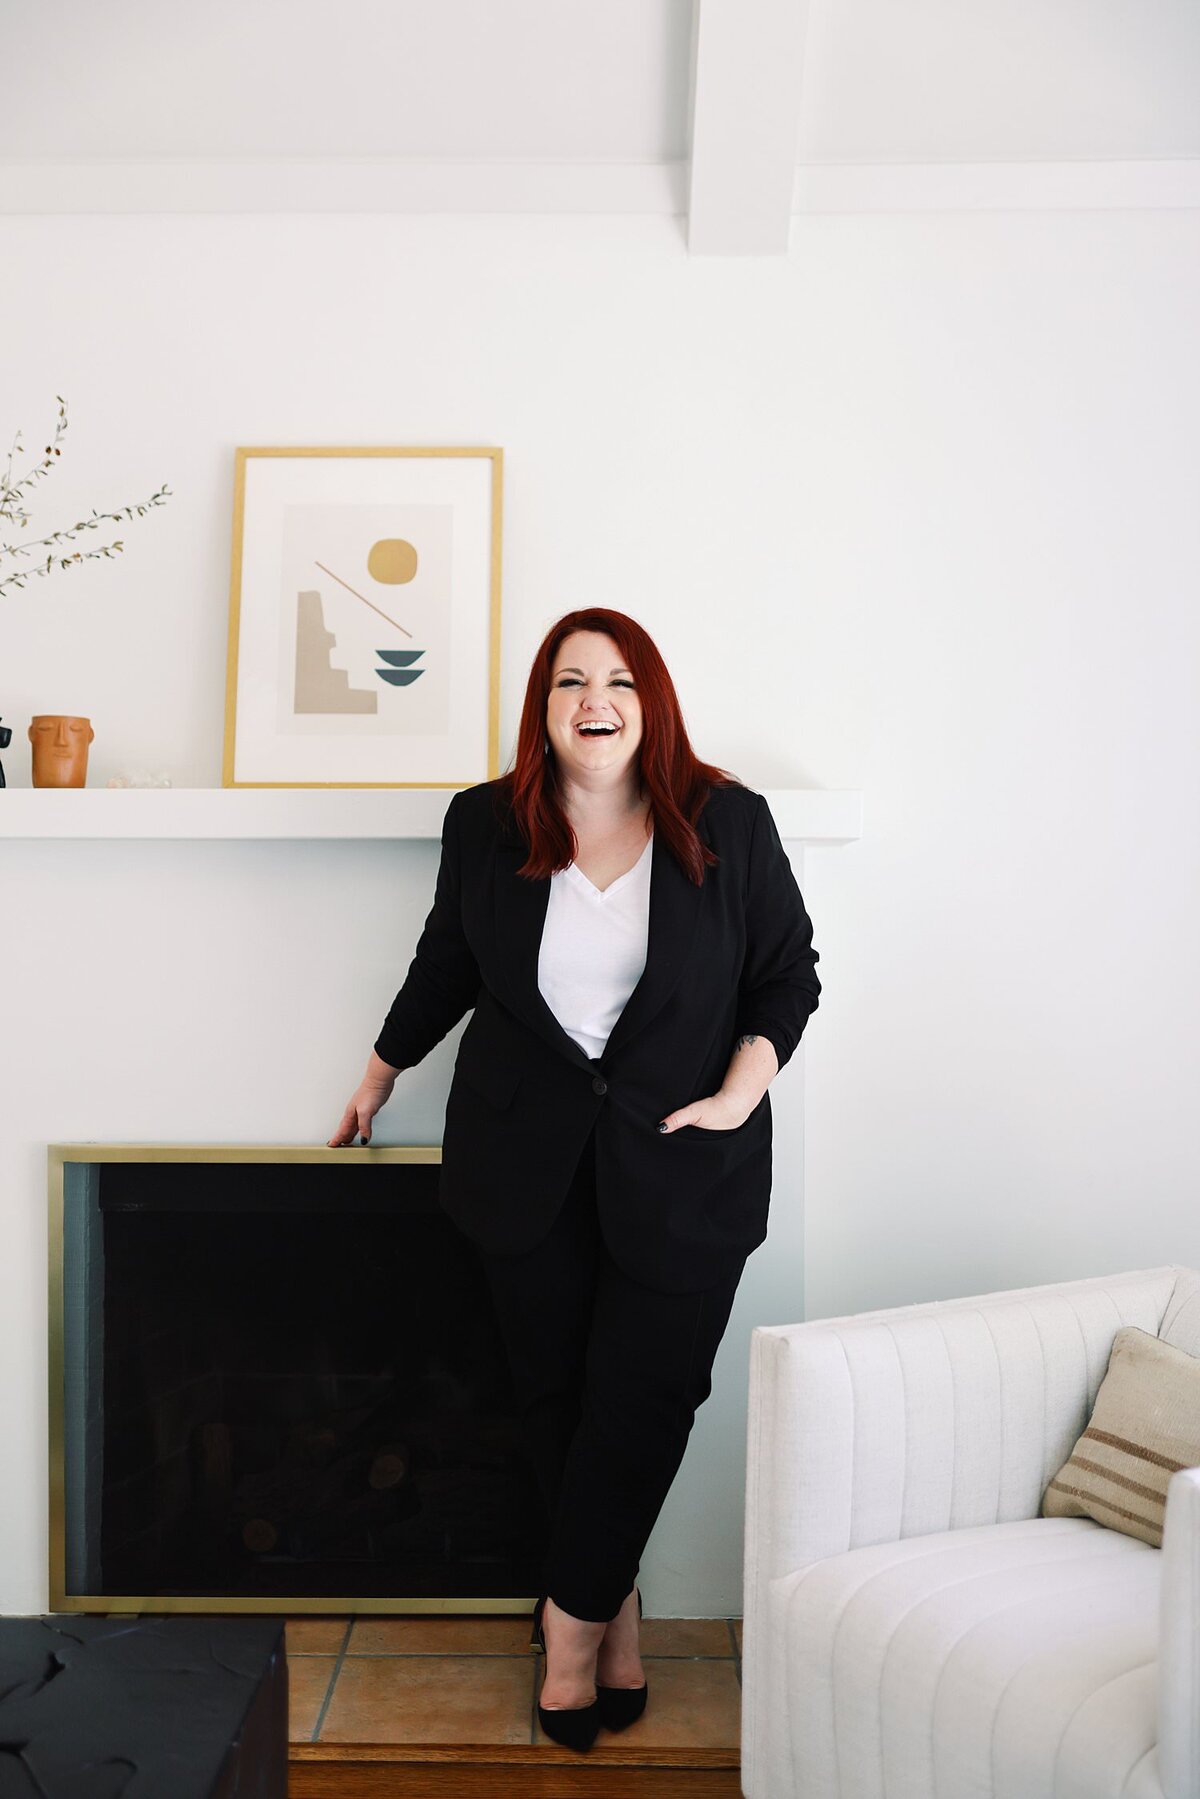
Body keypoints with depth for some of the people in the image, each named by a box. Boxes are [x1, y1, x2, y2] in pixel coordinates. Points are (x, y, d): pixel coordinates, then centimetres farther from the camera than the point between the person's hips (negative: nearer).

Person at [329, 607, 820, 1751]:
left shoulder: (728, 823, -5)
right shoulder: (485, 825, 1)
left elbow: (790, 972, 2)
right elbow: (445, 965, 15)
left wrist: (739, 1093, -9)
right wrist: (380, 1076, 23)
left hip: (679, 1166, -1)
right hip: (527, 1160, 2)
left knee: (642, 1400, 0)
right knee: (553, 1392, 10)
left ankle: (573, 1616, 22)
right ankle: (614, 1603, 32)